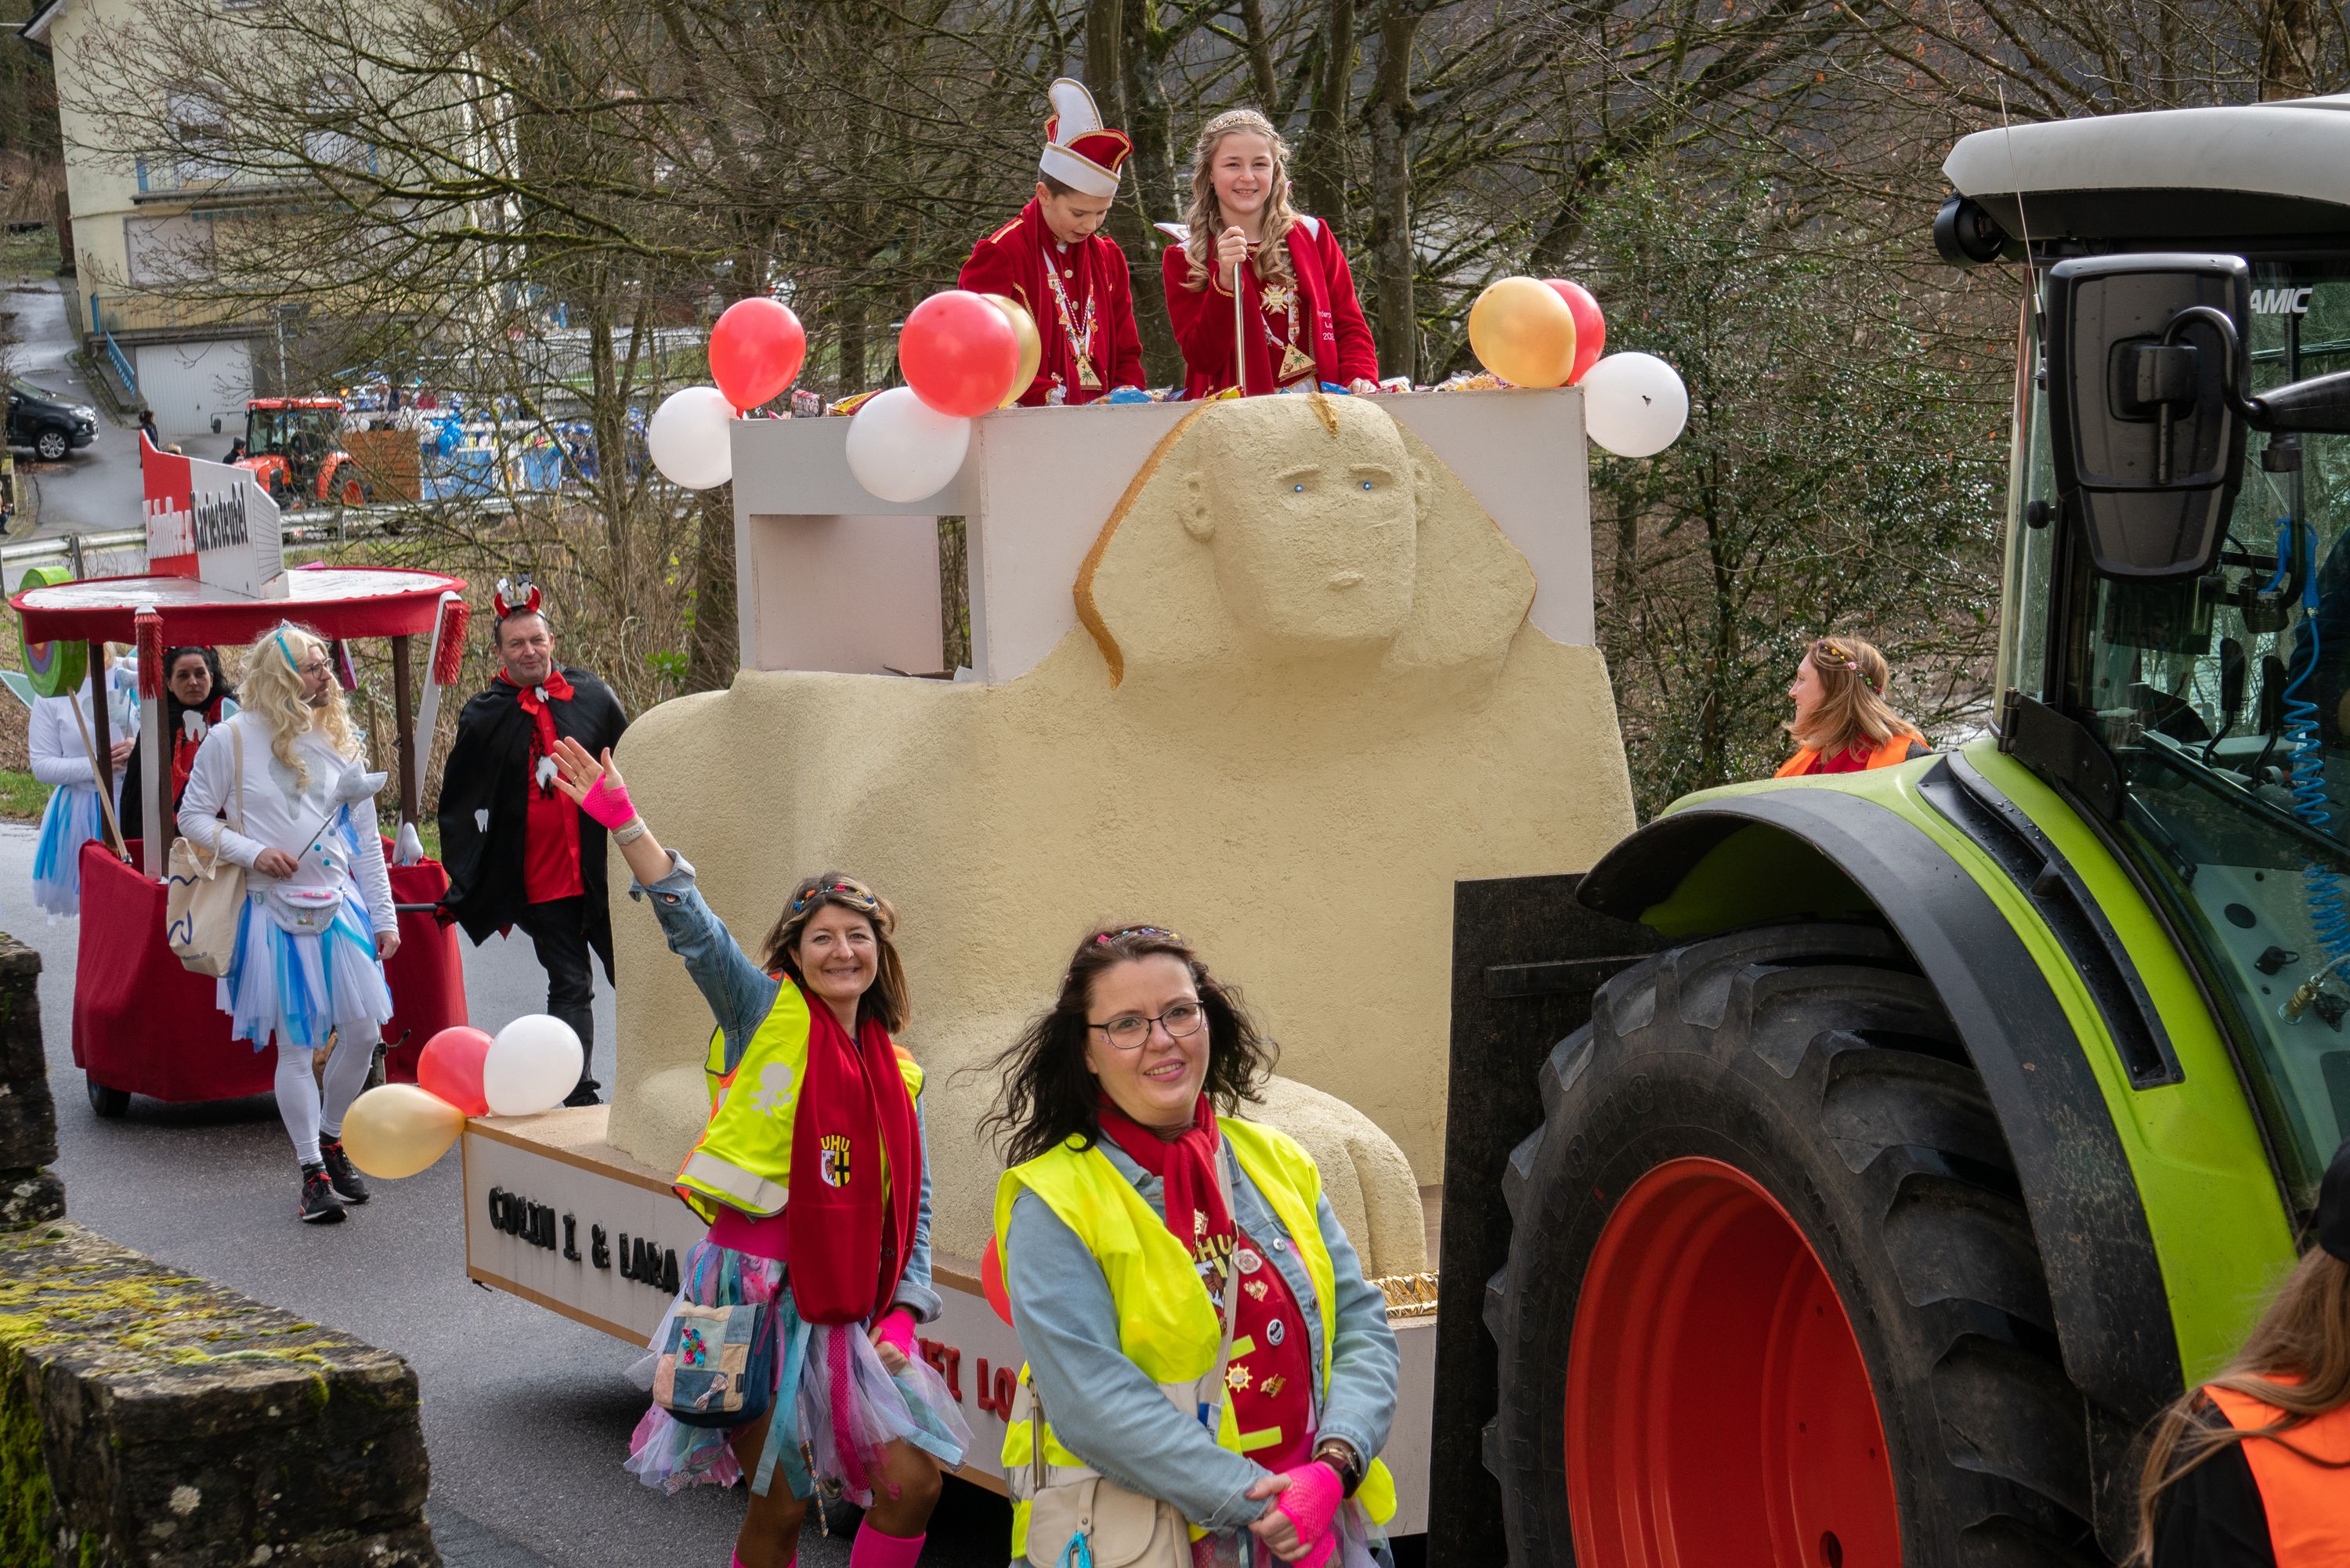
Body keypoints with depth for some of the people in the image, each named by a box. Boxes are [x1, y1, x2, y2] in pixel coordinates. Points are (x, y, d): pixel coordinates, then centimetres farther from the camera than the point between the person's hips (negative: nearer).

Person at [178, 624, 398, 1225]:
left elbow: (365, 837, 12)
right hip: (275, 913, -4)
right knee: (295, 1045, -3)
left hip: (340, 907, 4)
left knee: (362, 1032, 2)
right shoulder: (232, 740, -4)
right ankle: (312, 1172, 6)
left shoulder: (338, 739, 8)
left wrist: (383, 917, 9)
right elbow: (193, 817, 1)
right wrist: (251, 853, -14)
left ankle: (331, 1141, 25)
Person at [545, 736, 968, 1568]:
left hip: (850, 1298, 4)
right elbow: (692, 925, -11)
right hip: (756, 1280, -4)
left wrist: (905, 1309, 2)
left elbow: (913, 1203, 14)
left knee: (912, 1481, -3)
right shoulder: (767, 1015, 1)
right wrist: (624, 821, -22)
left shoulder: (899, 1075, 13)